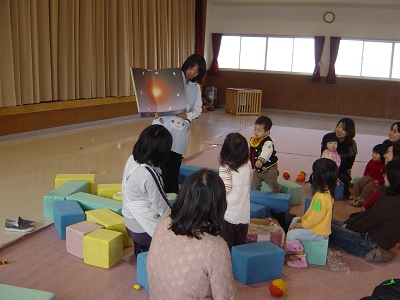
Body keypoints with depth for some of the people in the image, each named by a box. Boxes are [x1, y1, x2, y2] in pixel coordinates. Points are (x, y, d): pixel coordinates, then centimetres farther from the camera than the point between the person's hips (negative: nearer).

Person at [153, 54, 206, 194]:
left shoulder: (196, 88, 14)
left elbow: (197, 110, 7)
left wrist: (187, 116, -14)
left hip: (181, 129, 4)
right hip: (165, 125, -4)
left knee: (176, 165, 9)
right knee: (165, 164, -5)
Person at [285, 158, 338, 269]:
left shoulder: (322, 197, -32)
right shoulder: (327, 192, 2)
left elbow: (315, 217, -29)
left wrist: (302, 224, -14)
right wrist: (303, 218, 9)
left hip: (318, 232, -11)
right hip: (318, 225, 11)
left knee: (291, 235, -16)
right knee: (295, 220, 25)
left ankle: (301, 260, -6)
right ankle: (291, 248, 30)